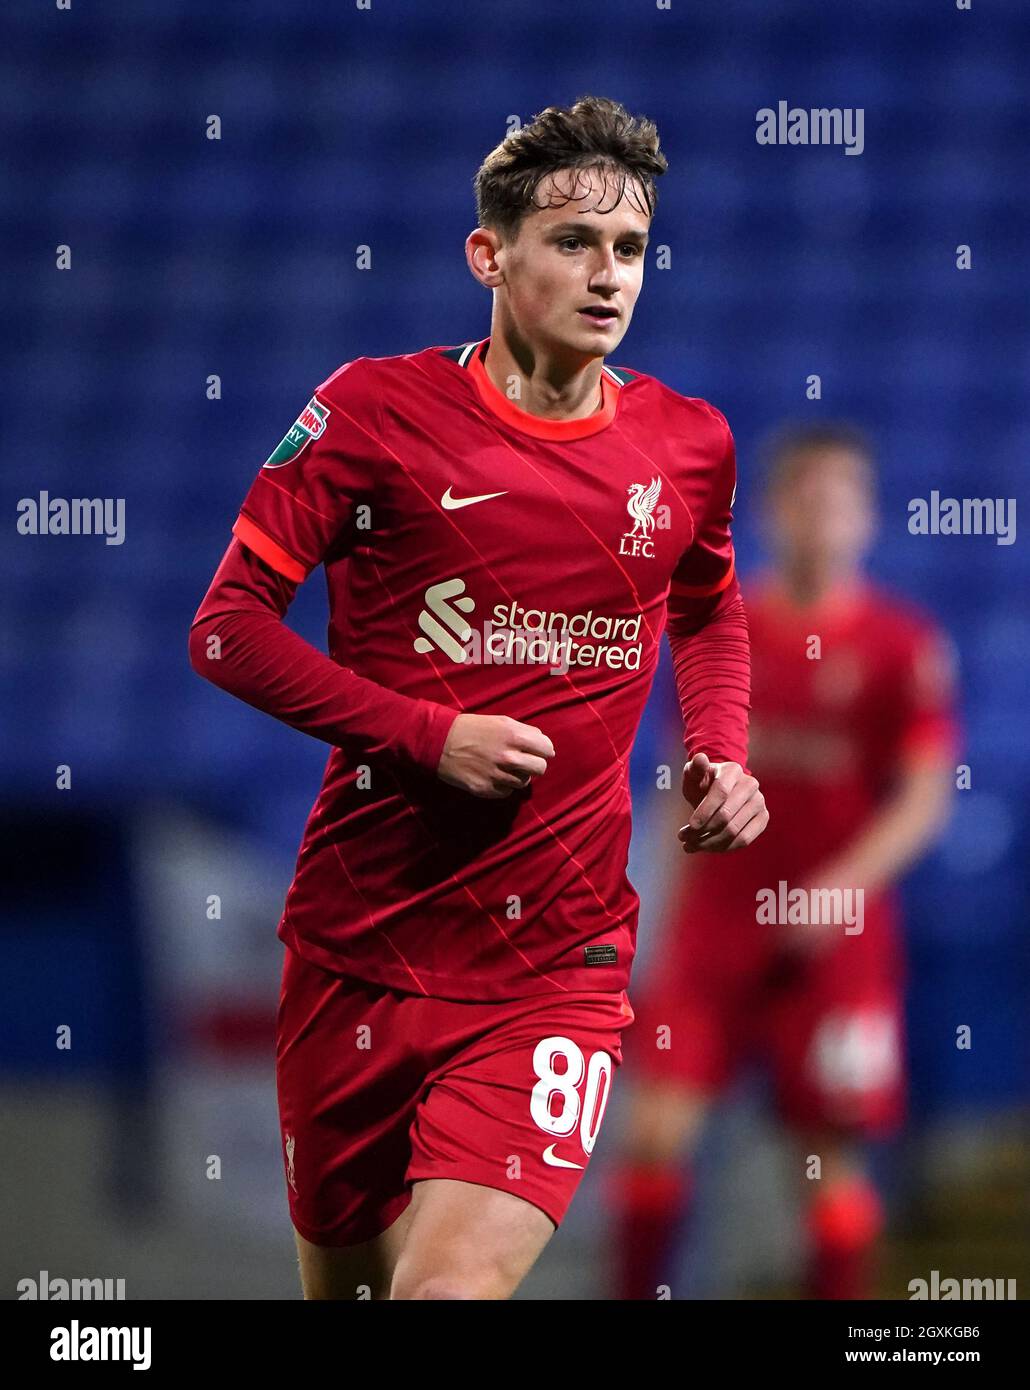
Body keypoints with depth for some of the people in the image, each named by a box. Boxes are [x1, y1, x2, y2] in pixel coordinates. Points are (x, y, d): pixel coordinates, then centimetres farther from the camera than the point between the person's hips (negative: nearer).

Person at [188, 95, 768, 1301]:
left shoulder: (687, 444, 4)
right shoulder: (379, 409, -6)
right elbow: (228, 629, -6)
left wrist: (719, 756, 6)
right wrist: (429, 734, -15)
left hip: (558, 962, 0)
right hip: (358, 949, 0)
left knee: (453, 1285, -22)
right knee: (340, 1274, 15)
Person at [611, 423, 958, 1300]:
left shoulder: (904, 645, -4)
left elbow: (925, 796, -7)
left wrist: (840, 889, -18)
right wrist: (672, 908, 14)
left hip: (835, 936, -3)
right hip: (714, 923, 3)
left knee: (834, 1155, 1)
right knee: (656, 1126, -6)